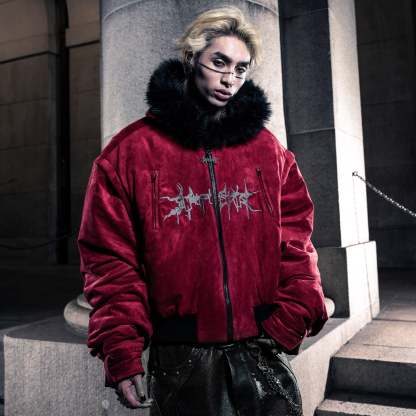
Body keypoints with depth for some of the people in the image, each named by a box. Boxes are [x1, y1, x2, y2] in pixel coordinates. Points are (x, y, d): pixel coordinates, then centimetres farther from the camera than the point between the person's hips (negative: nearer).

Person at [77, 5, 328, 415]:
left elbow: (294, 242, 5)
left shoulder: (269, 150, 6)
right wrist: (121, 351, -9)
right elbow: (109, 256, -4)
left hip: (262, 348, 3)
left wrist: (292, 318, -7)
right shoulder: (131, 151, -3)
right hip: (181, 354, -2)